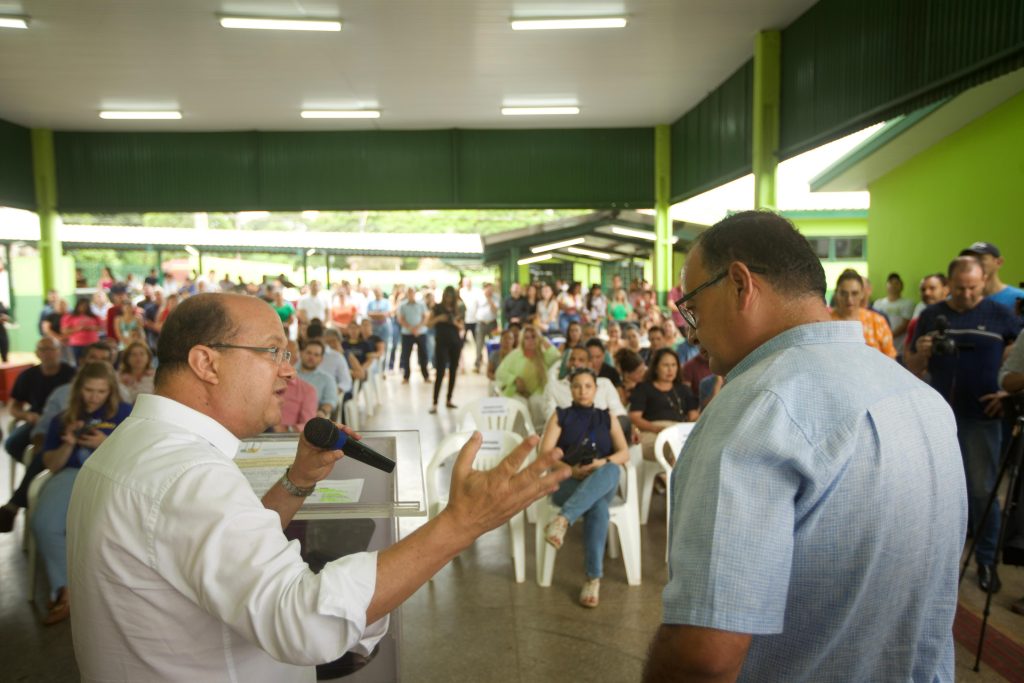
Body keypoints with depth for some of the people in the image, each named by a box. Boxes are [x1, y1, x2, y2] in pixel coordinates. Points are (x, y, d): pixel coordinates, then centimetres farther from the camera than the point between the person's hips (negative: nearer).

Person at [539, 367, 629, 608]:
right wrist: (569, 469, -17)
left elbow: (625, 453, 8)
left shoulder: (607, 418, 22)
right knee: (598, 506, -39)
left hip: (602, 484, 2)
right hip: (566, 482, -1)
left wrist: (602, 463, -15)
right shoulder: (560, 415, 18)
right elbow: (545, 452, 3)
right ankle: (594, 578, -40)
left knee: (611, 471, -40)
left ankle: (563, 519, -50)